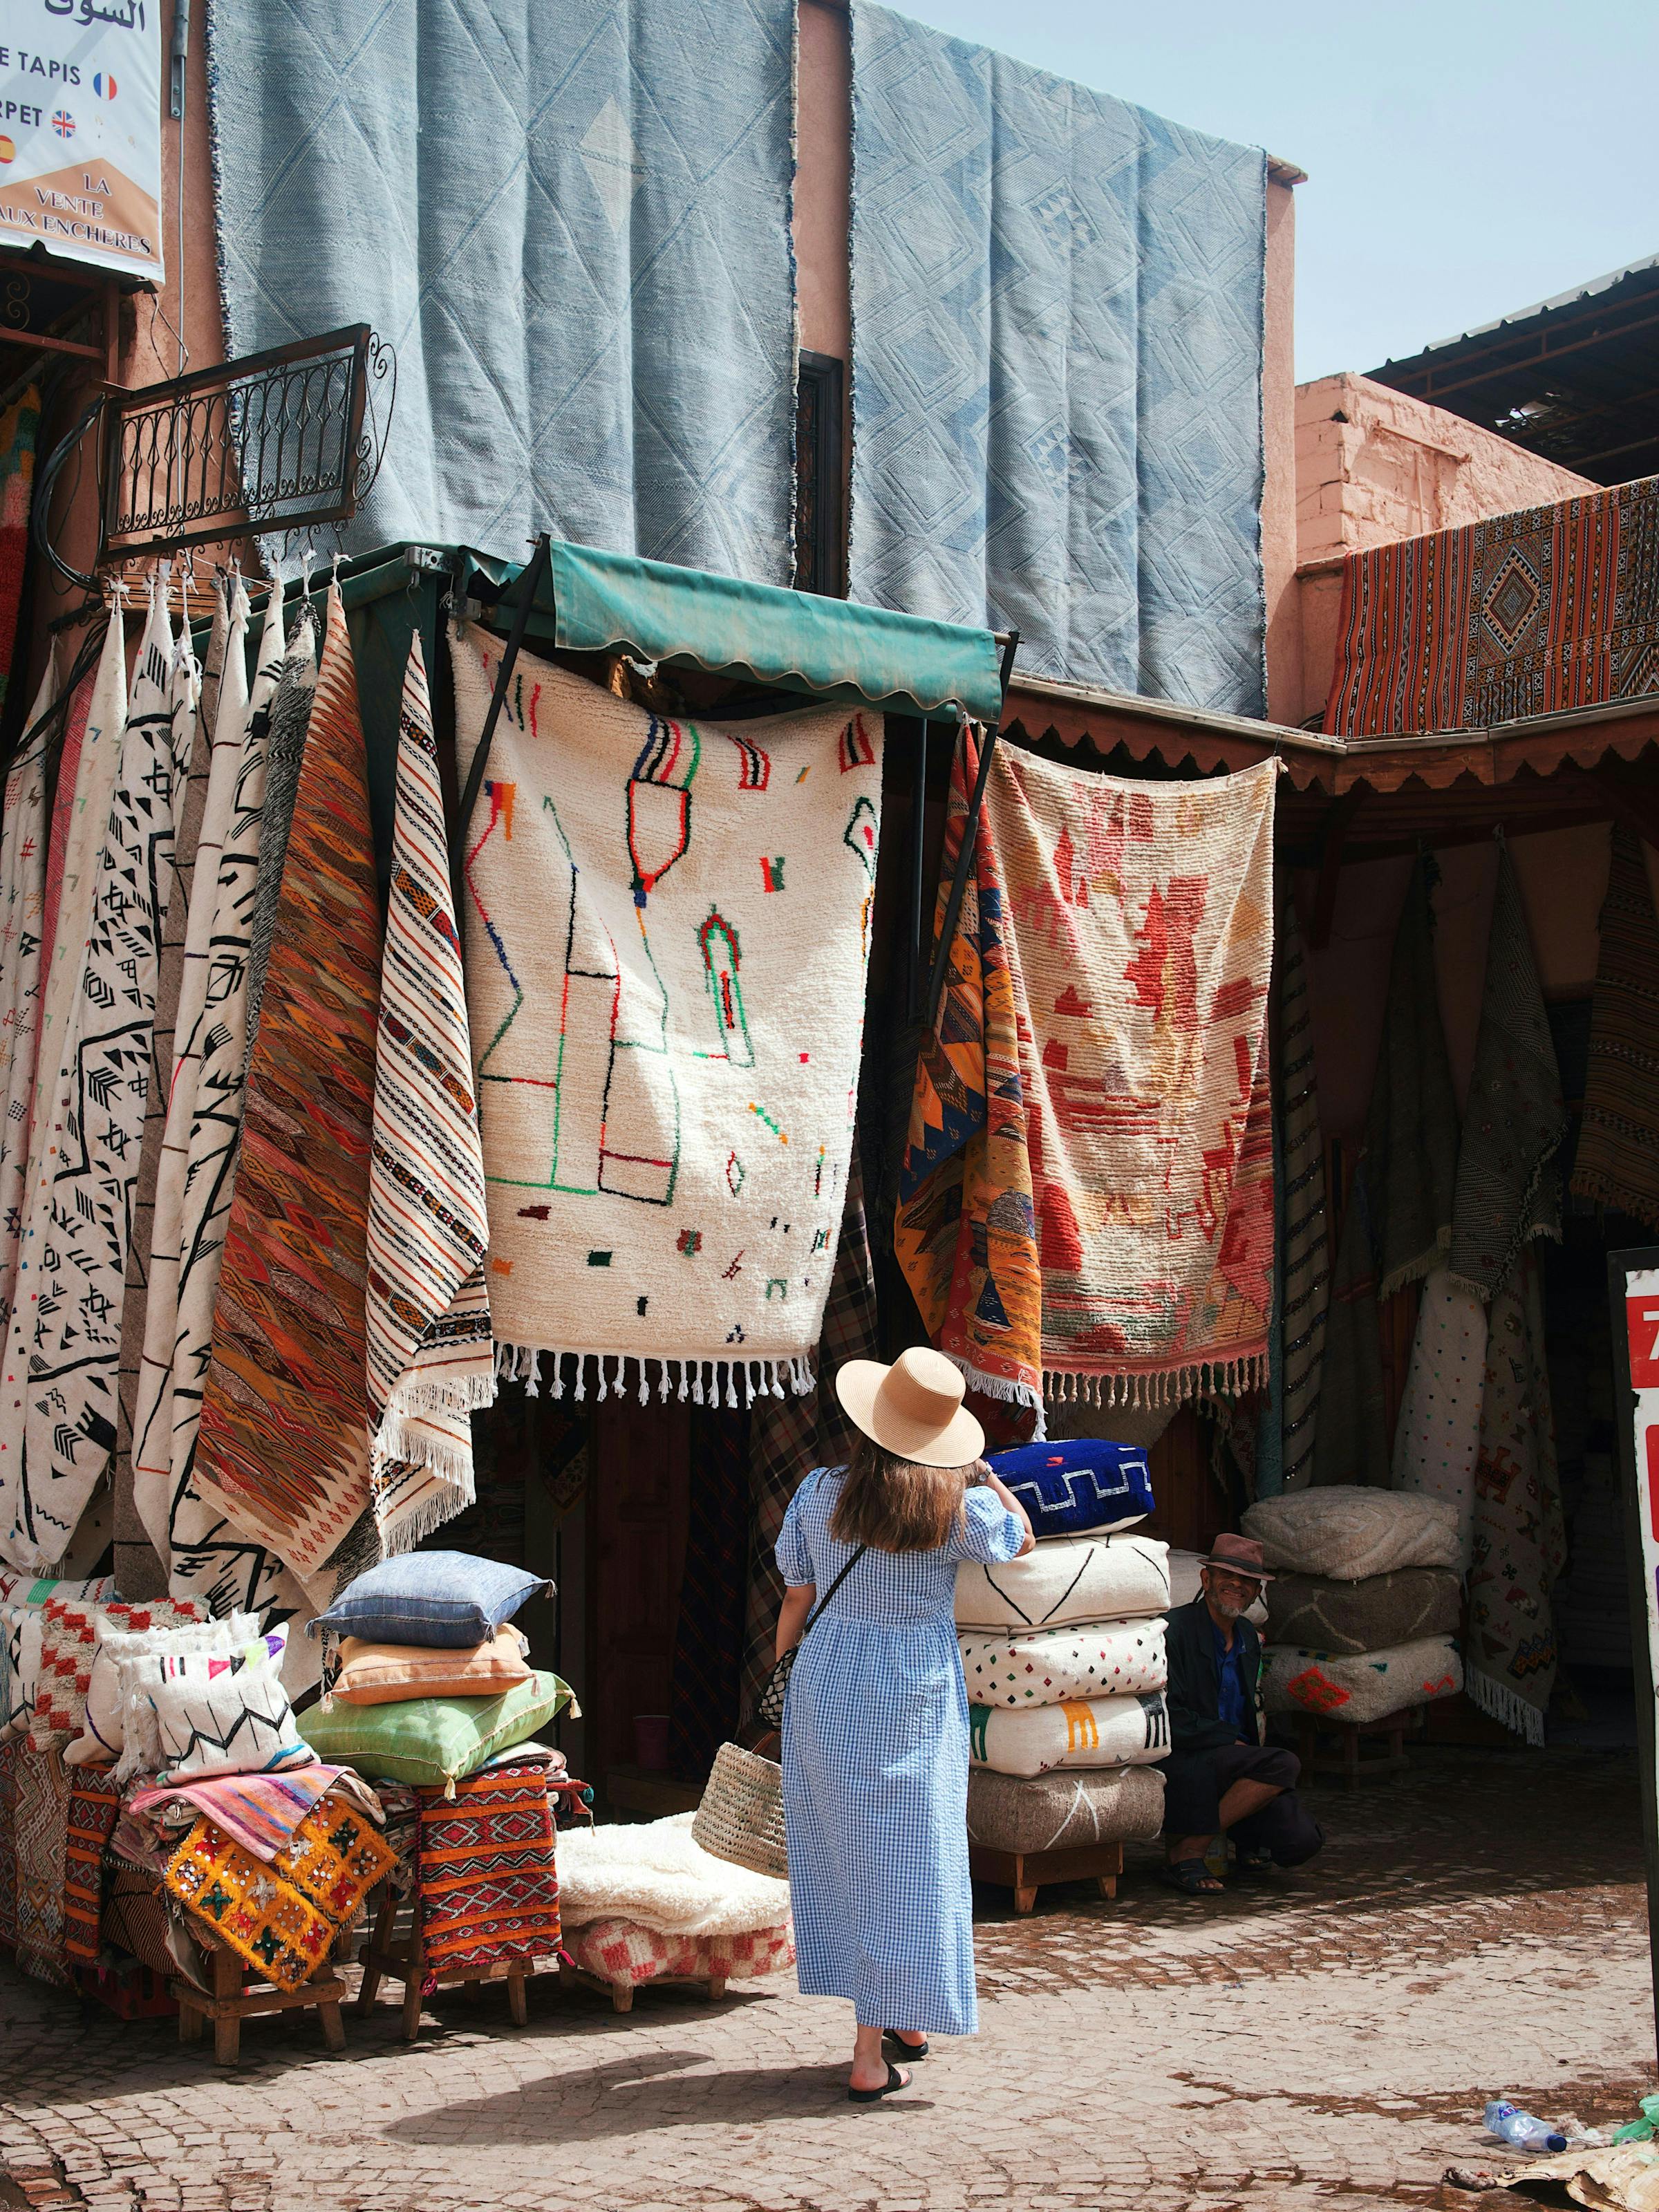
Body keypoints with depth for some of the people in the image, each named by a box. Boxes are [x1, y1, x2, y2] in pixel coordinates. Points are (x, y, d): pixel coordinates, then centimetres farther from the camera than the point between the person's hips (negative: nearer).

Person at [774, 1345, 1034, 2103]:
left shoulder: (819, 1493, -4)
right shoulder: (957, 1505, -9)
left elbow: (796, 1600, 3)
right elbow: (1021, 1538, 11)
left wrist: (781, 1672, 15)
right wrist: (982, 1472, 20)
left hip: (828, 1690, 3)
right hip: (916, 1697, -2)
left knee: (846, 1851, 13)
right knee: (907, 1858, 5)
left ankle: (878, 2036, 25)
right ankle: (889, 2035, 6)